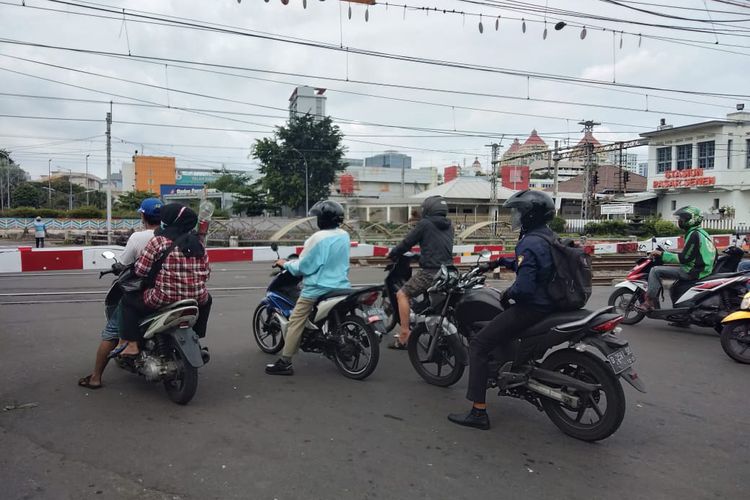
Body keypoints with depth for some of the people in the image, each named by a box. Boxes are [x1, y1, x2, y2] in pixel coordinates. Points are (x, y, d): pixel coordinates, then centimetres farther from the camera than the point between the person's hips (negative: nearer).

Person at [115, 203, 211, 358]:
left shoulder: (159, 241, -5)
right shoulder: (199, 244, 7)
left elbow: (140, 270, -4)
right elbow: (206, 274, 8)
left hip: (163, 300, -3)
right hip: (197, 301, 4)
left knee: (128, 300, 19)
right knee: (206, 298, 37)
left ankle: (131, 345, 10)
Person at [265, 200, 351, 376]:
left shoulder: (318, 238, -18)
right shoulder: (344, 236, 4)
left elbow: (302, 267, -14)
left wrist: (285, 264, 4)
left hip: (317, 289, -7)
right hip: (340, 286, 7)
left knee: (295, 323, -1)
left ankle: (285, 363, -2)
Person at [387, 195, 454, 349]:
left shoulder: (425, 224, -5)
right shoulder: (449, 226, 15)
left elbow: (408, 242, -2)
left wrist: (392, 253, 14)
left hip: (431, 271, -7)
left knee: (402, 295, 0)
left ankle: (404, 336, -7)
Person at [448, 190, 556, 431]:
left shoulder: (530, 243, -21)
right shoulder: (547, 236, 10)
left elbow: (523, 287, -30)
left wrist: (508, 293, -10)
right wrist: (500, 262, 24)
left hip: (531, 308, -10)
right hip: (547, 302, 10)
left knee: (478, 345, -8)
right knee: (498, 319, 35)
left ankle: (478, 412, -9)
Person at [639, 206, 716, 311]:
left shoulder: (694, 234, -15)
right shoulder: (701, 232, 17)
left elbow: (684, 258, -19)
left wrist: (662, 254, -14)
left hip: (693, 271, -10)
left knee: (655, 271, -13)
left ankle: (650, 301, -16)